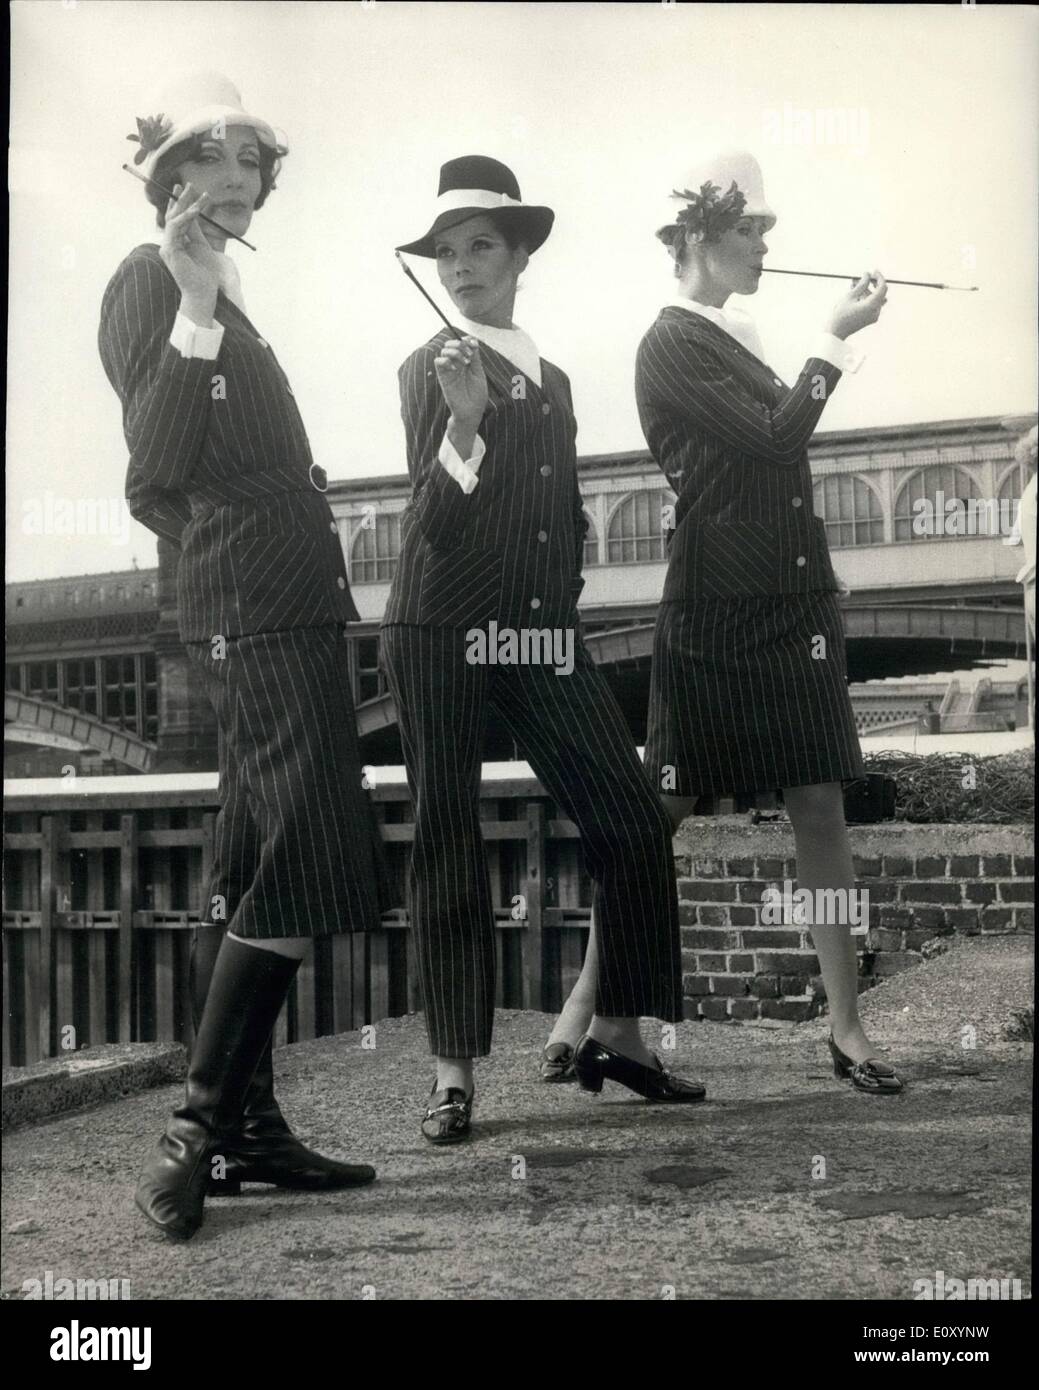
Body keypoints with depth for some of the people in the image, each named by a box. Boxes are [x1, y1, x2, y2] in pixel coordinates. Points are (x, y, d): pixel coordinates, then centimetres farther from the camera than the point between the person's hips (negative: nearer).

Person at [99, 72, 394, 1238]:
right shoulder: (150, 283, -6)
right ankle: (198, 1129, -5)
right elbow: (160, 461, -20)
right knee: (302, 873, -13)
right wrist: (196, 303, -23)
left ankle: (247, 1128, 15)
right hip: (258, 617, -10)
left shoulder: (220, 295, 21)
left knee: (254, 878, 9)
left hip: (279, 615, 10)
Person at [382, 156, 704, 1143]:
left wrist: (561, 608, 14)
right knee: (448, 847, -1)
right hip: (443, 634, -6)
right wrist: (466, 419, -26)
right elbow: (435, 521, -12)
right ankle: (454, 1076, 7)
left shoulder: (552, 380, 18)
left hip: (543, 637, 6)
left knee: (632, 822, -1)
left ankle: (616, 1035, 13)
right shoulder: (431, 368, 0)